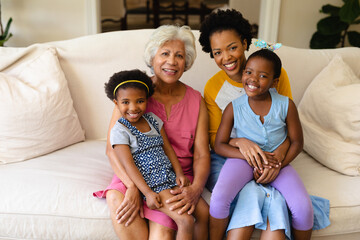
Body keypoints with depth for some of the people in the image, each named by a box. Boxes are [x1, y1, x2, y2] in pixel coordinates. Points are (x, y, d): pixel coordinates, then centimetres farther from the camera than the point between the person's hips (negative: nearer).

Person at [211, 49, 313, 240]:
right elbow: (219, 145, -3)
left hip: (278, 160, 1)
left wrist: (278, 164, -14)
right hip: (243, 159, -1)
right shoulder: (234, 108, -5)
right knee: (219, 198, -28)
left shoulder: (286, 105, -4)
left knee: (303, 208, -20)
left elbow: (297, 142, 2)